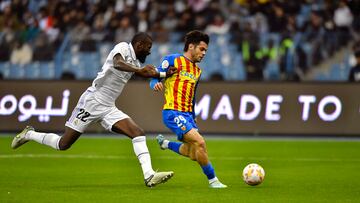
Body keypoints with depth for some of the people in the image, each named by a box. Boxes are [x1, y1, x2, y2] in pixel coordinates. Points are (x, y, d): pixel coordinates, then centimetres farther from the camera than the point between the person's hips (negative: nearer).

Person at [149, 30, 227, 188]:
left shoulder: (197, 71, 19)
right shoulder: (173, 60, -2)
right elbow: (154, 78, -5)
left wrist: (193, 118, 25)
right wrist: (156, 84, -28)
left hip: (187, 115, 8)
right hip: (173, 112, -8)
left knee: (194, 154, 6)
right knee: (200, 142, -21)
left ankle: (165, 143, 31)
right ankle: (212, 180, -9)